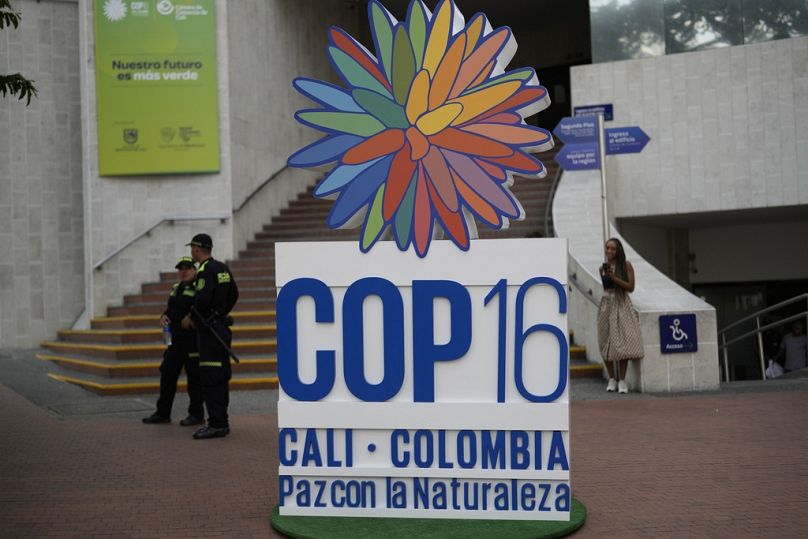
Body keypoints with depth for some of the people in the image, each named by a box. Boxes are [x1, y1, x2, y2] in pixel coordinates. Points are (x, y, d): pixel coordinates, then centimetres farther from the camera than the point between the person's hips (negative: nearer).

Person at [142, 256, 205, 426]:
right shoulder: (176, 288, 16)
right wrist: (164, 316, 6)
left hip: (194, 340, -8)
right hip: (176, 340, 8)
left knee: (194, 377, -1)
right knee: (167, 373, 10)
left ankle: (197, 414, 11)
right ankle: (162, 413, 20)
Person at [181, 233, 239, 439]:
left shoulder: (205, 270, -14)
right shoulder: (223, 268, 13)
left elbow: (202, 299, -25)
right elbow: (234, 294, 19)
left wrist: (190, 317, -10)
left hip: (209, 330, -9)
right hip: (222, 328, 9)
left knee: (211, 378, -8)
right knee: (221, 377, 12)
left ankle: (216, 424, -8)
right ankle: (221, 421, 18)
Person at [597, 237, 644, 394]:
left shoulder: (626, 265, 0)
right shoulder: (603, 268, 9)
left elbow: (631, 287, -6)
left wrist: (615, 278, -14)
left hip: (622, 306, -3)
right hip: (607, 305, 3)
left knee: (623, 342, -10)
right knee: (606, 342, 0)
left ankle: (622, 381, -5)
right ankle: (612, 379, 8)